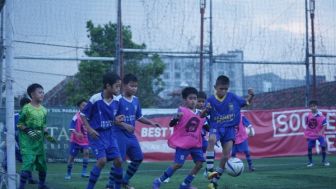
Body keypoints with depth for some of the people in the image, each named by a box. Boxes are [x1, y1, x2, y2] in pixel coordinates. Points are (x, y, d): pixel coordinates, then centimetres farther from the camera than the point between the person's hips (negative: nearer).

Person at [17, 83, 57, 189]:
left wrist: (47, 136, 6)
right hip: (27, 142, -7)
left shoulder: (43, 110, 11)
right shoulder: (26, 108, -9)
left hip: (40, 142, 7)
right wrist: (29, 131, -19)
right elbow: (19, 124, -7)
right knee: (28, 162, -18)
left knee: (42, 164, 10)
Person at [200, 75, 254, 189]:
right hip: (216, 127, -2)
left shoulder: (233, 97, -1)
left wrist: (251, 96, -10)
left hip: (229, 128, 2)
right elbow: (202, 116, -2)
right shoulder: (211, 100, -4)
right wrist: (206, 110, -24)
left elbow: (246, 103, 11)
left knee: (226, 155, -7)